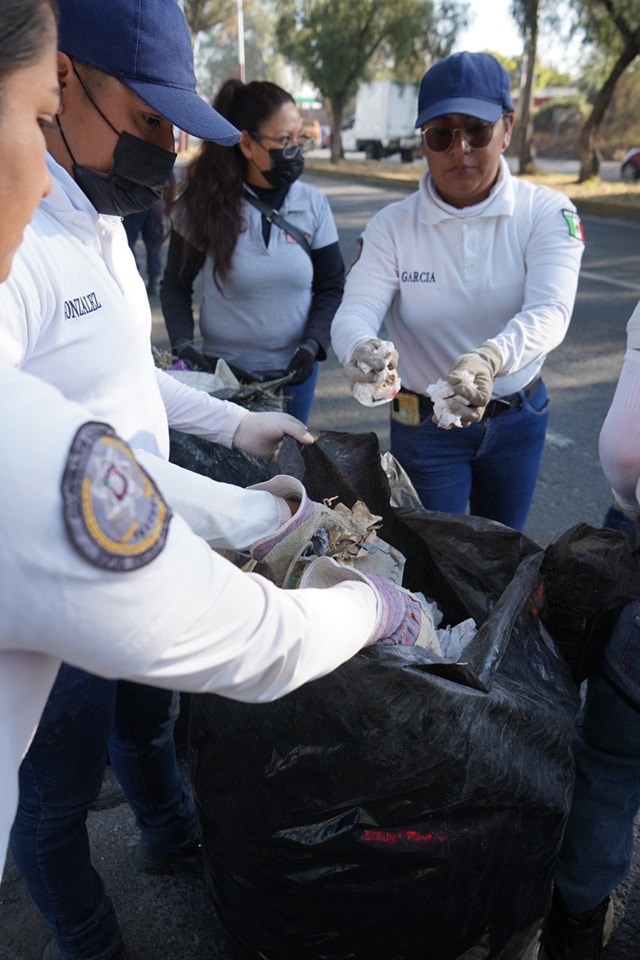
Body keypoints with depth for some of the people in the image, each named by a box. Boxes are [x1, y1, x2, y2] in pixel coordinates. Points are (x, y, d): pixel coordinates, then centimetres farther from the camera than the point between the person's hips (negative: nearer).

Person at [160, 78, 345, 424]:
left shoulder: (313, 204, -3)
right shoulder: (205, 205, -8)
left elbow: (331, 287, 2)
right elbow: (175, 286, 0)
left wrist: (311, 345, -12)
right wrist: (182, 343, -16)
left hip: (294, 373, 2)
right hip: (223, 372, -2)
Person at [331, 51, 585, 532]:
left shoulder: (546, 212, -11)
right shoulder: (393, 226, -10)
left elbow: (550, 312, -26)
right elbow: (353, 313, -21)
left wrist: (491, 358, -48)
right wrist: (362, 349, -46)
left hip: (518, 417, 1)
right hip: (424, 424, -1)